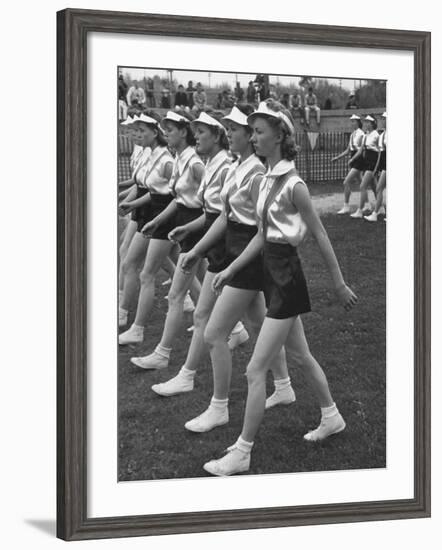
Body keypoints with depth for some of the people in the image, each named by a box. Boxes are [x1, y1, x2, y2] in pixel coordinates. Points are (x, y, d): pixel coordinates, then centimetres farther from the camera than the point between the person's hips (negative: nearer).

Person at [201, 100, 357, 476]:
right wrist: (231, 270, 11)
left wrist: (339, 284, -7)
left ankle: (242, 454, 2)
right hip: (273, 274, 9)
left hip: (287, 279, -9)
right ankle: (331, 417, 42)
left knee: (256, 370, -6)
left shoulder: (293, 185, -19)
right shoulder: (268, 179, 6)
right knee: (301, 355, 23)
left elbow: (320, 236, -13)